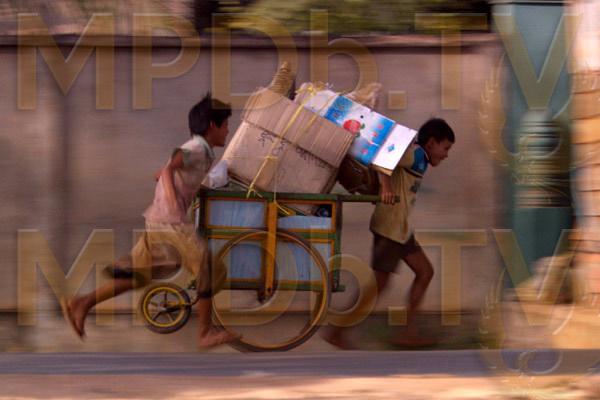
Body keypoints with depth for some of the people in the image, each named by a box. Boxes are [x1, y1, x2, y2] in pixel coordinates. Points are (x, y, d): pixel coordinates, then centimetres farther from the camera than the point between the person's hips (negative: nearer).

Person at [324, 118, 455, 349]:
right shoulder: (416, 153, -11)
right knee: (379, 283, -6)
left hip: (401, 228, 10)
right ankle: (337, 332, 1)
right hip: (390, 226, -10)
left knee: (425, 272, 11)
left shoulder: (418, 161, 18)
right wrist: (386, 187, -40)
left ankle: (410, 334, 10)